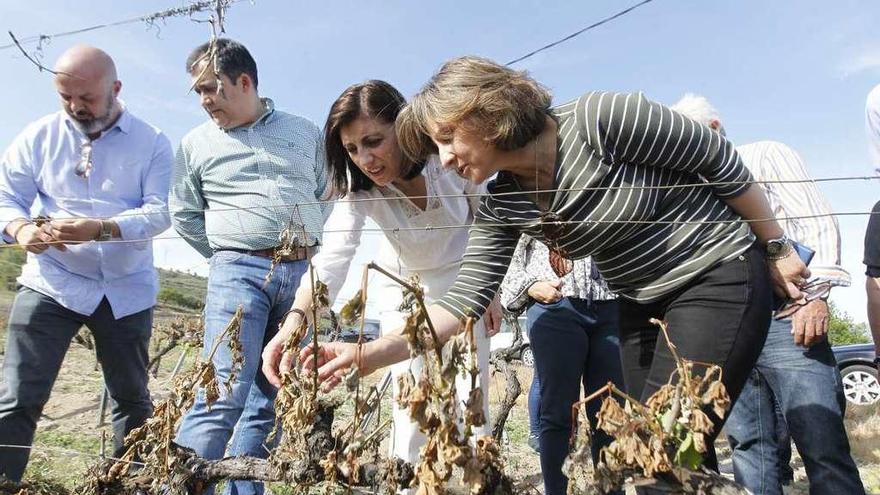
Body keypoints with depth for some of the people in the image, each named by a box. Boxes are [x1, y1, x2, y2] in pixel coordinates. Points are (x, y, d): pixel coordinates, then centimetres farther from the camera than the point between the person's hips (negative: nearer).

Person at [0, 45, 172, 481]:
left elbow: (159, 211, -12)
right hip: (51, 283, 0)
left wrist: (100, 228, -29)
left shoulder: (151, 143, -1)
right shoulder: (38, 136, 5)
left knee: (133, 400, 13)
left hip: (126, 290, 0)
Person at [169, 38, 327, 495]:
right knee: (226, 391, -14)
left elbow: (328, 200, 19)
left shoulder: (305, 133, 13)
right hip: (239, 271, -2)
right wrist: (232, 259, 9)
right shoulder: (196, 143, 10)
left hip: (304, 272, 2)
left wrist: (309, 255, 9)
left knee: (270, 396, 6)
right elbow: (185, 217, 14)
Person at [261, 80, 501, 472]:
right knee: (410, 407, -2)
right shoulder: (359, 187, -23)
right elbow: (332, 255, -39)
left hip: (461, 282, -1)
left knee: (470, 401, -1)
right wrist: (294, 320, -56)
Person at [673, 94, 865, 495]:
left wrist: (816, 295, -13)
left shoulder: (764, 156, 10)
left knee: (824, 449, -8)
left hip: (785, 321, -4)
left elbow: (816, 222, -1)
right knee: (749, 448, 3)